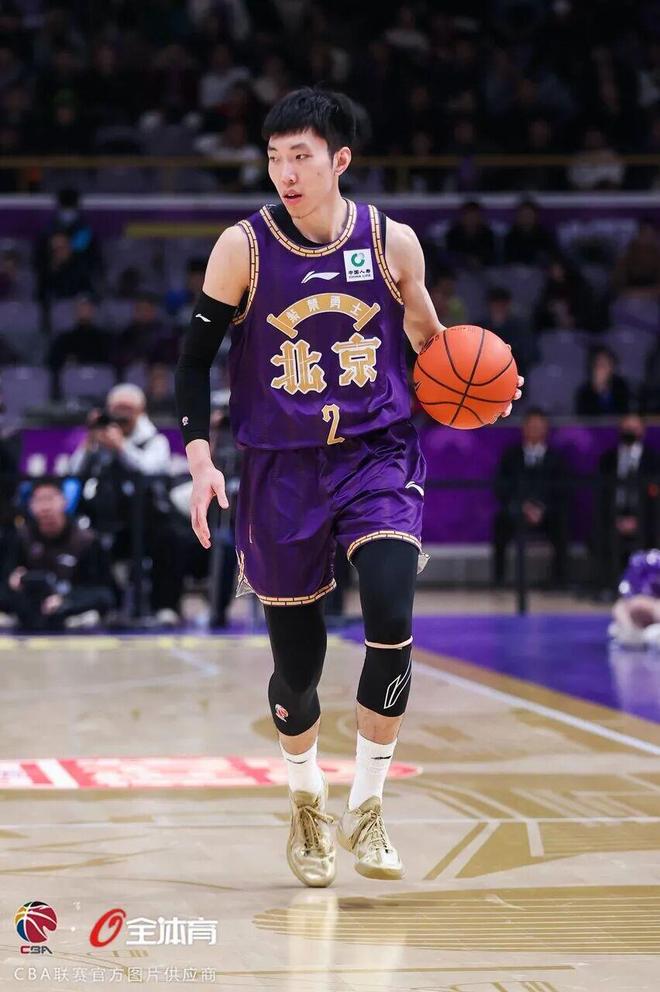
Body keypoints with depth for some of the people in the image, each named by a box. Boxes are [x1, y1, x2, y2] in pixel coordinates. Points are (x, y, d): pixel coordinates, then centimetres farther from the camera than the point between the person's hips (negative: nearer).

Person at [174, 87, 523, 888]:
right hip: (283, 469, 0)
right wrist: (200, 459, -10)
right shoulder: (244, 248, -6)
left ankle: (366, 809, -4)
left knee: (391, 621, -21)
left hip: (378, 458, 0)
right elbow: (196, 357, 1)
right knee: (296, 658, 6)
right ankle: (307, 805, 35)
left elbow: (429, 341, 12)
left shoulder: (392, 243, -3)